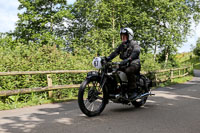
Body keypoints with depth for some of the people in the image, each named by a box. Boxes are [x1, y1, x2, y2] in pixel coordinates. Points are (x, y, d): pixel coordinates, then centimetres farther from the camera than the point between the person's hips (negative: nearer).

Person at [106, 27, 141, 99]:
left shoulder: (134, 44, -2)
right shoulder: (122, 45, 19)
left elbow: (136, 52, -22)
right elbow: (115, 52, 5)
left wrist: (128, 59, -40)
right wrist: (108, 58, -14)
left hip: (134, 63, -7)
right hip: (125, 64, 7)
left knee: (129, 71, -37)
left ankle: (134, 91, -30)